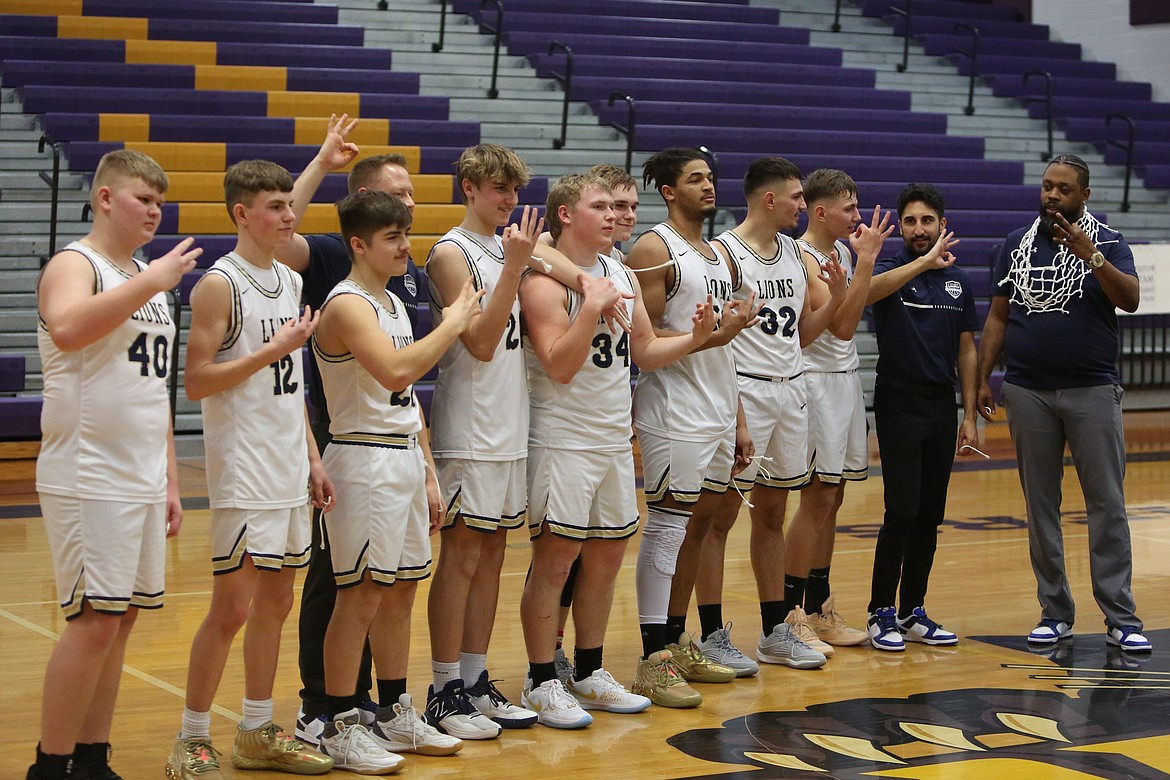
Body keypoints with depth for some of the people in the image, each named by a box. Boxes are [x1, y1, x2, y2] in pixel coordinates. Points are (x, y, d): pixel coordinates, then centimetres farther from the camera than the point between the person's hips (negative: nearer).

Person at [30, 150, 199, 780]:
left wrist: (169, 479, 20)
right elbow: (66, 328, -31)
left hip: (143, 483, 8)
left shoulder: (148, 278, 19)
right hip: (88, 482, -8)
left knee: (120, 620, 8)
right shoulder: (74, 265, -6)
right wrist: (151, 283, -27)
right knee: (94, 622, -10)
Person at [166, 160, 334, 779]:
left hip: (288, 472, 8)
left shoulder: (289, 281, 13)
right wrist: (275, 349, -17)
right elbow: (196, 381, -16)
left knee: (275, 601, 13)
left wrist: (312, 458, 15)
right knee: (232, 606, -5)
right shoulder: (219, 284, -11)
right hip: (242, 473, -8)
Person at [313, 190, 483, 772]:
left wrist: (428, 472, 18)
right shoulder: (347, 305, -13)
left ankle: (395, 714, 22)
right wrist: (453, 323, -19)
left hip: (405, 458, 9)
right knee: (361, 594, -6)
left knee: (401, 589, 13)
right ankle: (339, 728, 1)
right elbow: (395, 372, -28)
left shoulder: (394, 303, 16)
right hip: (365, 459, -9)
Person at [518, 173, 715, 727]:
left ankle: (589, 674, 24)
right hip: (562, 443, -8)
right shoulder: (546, 281, -12)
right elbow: (560, 366, -20)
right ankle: (541, 683, 5)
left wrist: (695, 338, 0)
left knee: (605, 560, 12)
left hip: (614, 441, 8)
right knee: (554, 561, -3)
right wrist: (592, 307, -27)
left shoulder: (620, 275, 12)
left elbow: (645, 351, 16)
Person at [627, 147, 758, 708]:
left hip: (717, 414, 8)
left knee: (699, 524, 11)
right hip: (674, 414, -8)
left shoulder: (716, 254, 17)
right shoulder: (653, 249, -9)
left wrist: (738, 421, 17)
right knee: (668, 527, -7)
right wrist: (715, 333, -22)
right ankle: (654, 661, -5)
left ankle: (678, 642, 20)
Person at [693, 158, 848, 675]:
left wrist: (836, 297, 3)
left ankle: (775, 632, 19)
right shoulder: (724, 253, -10)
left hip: (791, 390, 8)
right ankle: (712, 636, 3)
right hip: (743, 391, -7)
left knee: (772, 515, 13)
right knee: (721, 515, -2)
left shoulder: (794, 253, 13)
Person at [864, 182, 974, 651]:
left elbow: (966, 350, 12)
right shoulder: (891, 271, -3)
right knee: (902, 512, -10)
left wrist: (970, 417, 8)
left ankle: (913, 613, 15)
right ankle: (881, 614, -1)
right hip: (900, 401, -5)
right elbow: (868, 290, -29)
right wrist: (925, 261, -36)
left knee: (930, 515, 7)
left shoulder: (958, 280, 11)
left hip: (942, 402, 5)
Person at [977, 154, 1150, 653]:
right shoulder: (1018, 244, 10)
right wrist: (983, 378, 6)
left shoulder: (1107, 243, 2)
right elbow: (998, 316, 12)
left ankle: (1121, 618, -2)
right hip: (1028, 391, 3)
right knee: (1040, 507, 6)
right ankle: (1055, 612, 15)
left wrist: (1089, 256, -25)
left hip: (1092, 391, -3)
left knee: (1107, 504, -4)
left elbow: (1129, 299, -14)